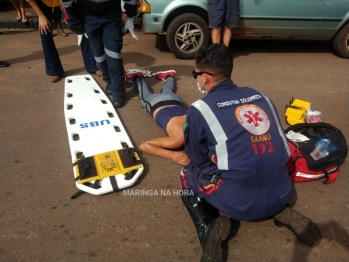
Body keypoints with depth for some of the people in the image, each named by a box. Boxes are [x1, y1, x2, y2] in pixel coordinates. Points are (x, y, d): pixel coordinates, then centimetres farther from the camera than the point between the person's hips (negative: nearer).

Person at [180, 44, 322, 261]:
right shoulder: (260, 96, 10)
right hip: (281, 195, 5)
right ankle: (282, 212, 16)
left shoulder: (200, 109, -5)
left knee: (188, 174, 20)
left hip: (240, 202, -5)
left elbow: (198, 159, 6)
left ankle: (209, 225, -3)